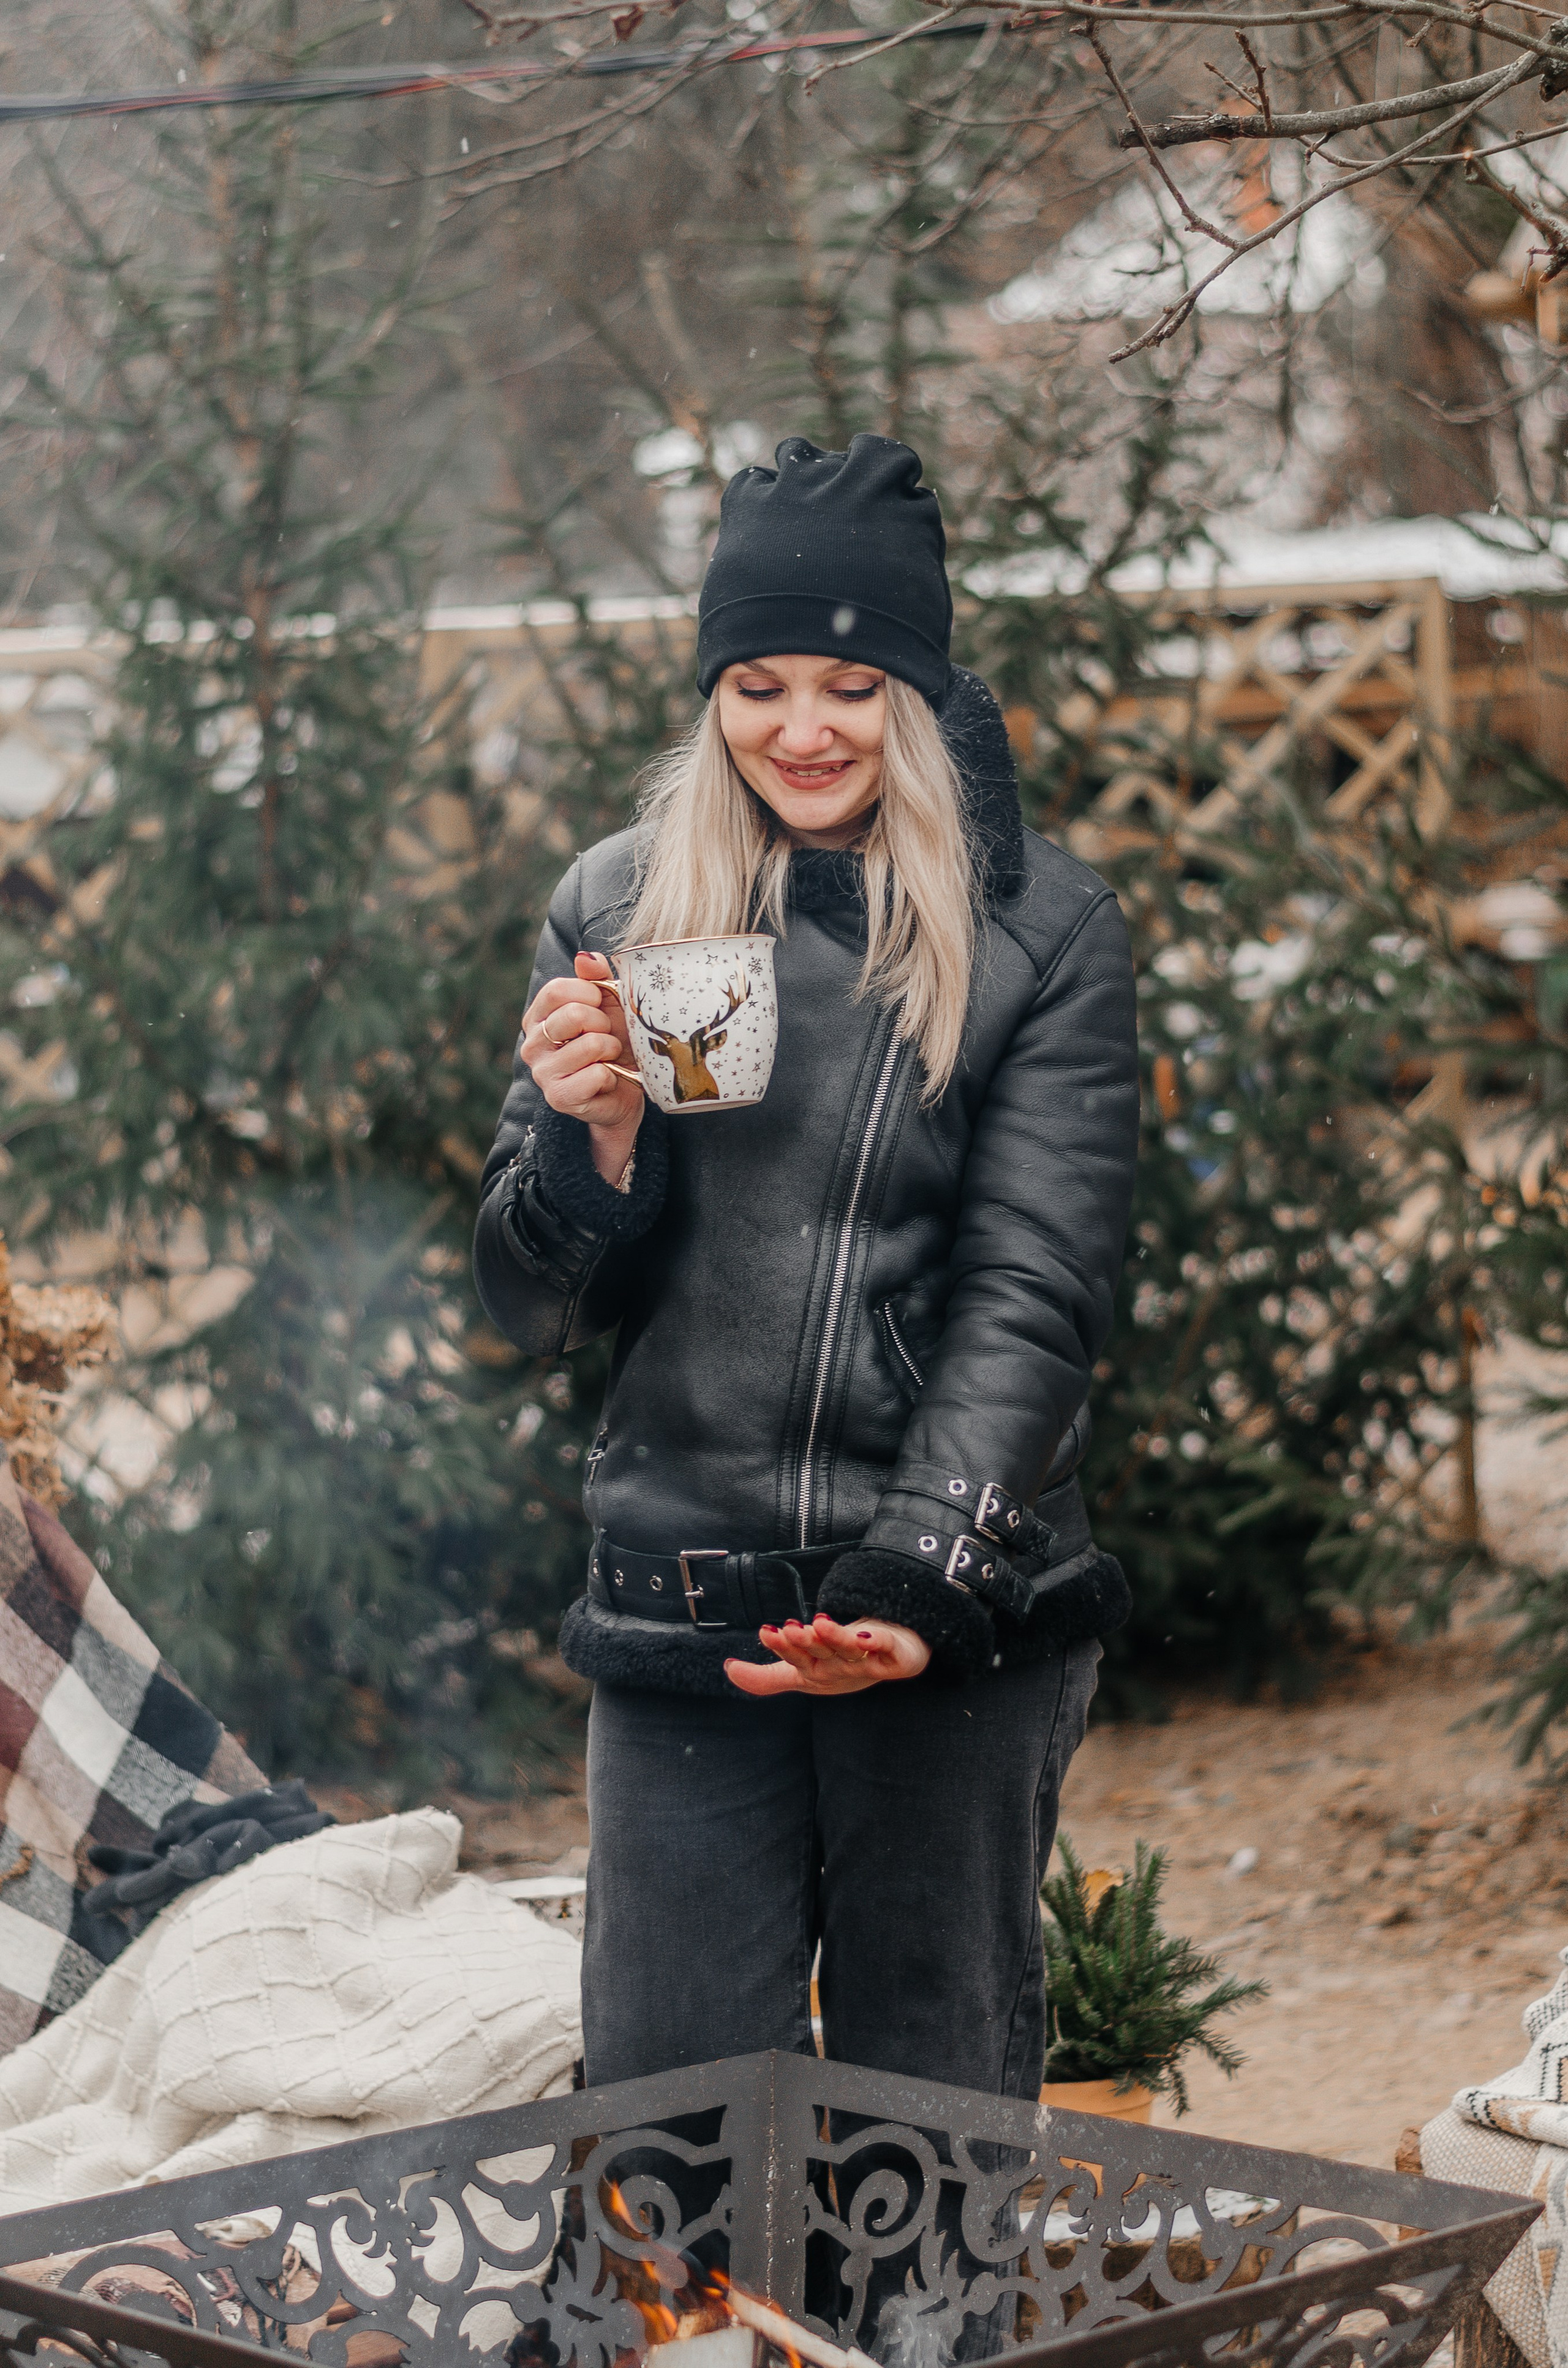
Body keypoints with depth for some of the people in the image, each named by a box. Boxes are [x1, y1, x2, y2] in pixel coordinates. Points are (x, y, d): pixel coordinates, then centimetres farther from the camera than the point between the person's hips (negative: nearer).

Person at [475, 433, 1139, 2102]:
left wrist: (922, 1582, -18)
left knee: (943, 2104, 7)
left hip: (958, 1606, -1)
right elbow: (535, 1311, 8)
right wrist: (591, 1137, -13)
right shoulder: (617, 910, 7)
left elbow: (1032, 1293, -5)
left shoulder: (1042, 931, 1)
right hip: (682, 1590, 2)